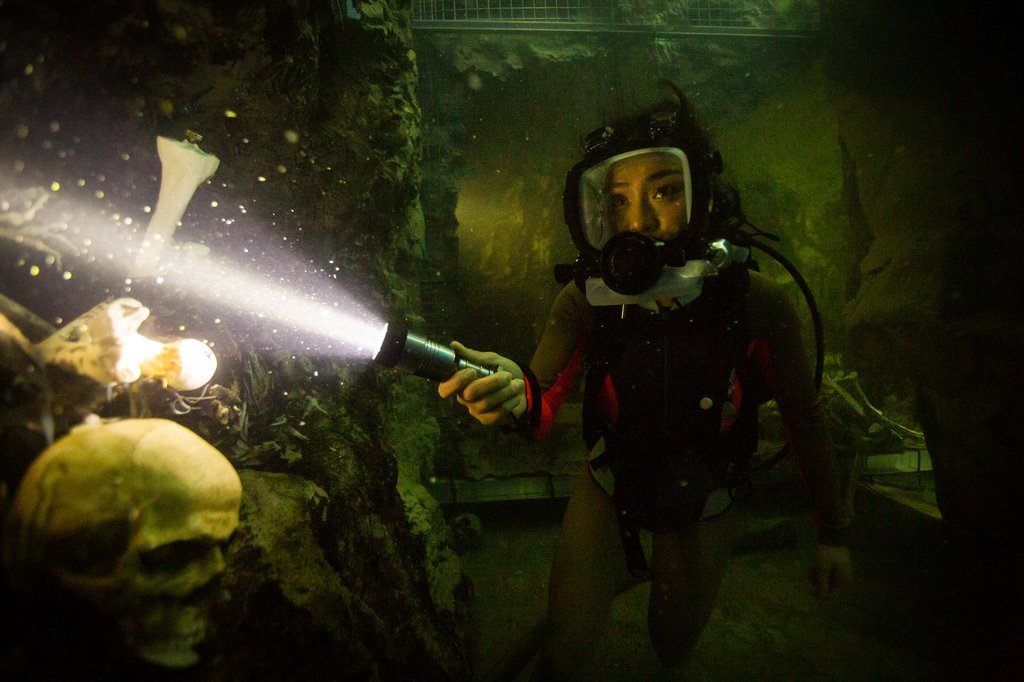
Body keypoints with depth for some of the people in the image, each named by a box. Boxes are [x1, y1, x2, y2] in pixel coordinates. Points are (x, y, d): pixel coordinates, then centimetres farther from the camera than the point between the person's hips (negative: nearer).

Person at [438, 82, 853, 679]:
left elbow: (804, 417, -11)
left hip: (703, 507, 0)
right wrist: (514, 395, -53)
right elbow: (542, 414, -29)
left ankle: (668, 578, 55)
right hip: (609, 493, 0)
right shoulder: (586, 301, -22)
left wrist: (834, 533, -2)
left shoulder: (757, 303, -25)